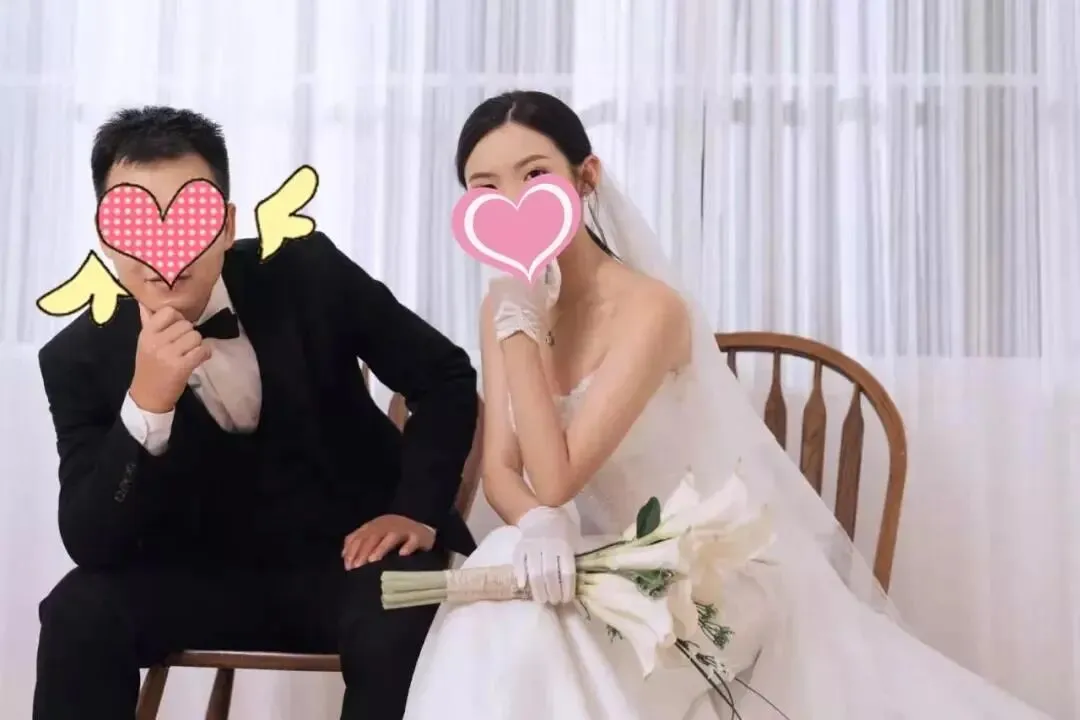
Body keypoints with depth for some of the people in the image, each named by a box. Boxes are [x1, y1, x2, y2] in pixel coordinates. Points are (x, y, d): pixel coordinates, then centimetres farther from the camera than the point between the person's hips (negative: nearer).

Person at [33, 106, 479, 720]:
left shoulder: (306, 272, -12)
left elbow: (445, 376, -2)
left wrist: (417, 510, -14)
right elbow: (91, 545, -18)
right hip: (207, 575, 1)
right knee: (79, 612, -25)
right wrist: (146, 404, -32)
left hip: (354, 550, -1)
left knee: (400, 626, -32)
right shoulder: (81, 357, -11)